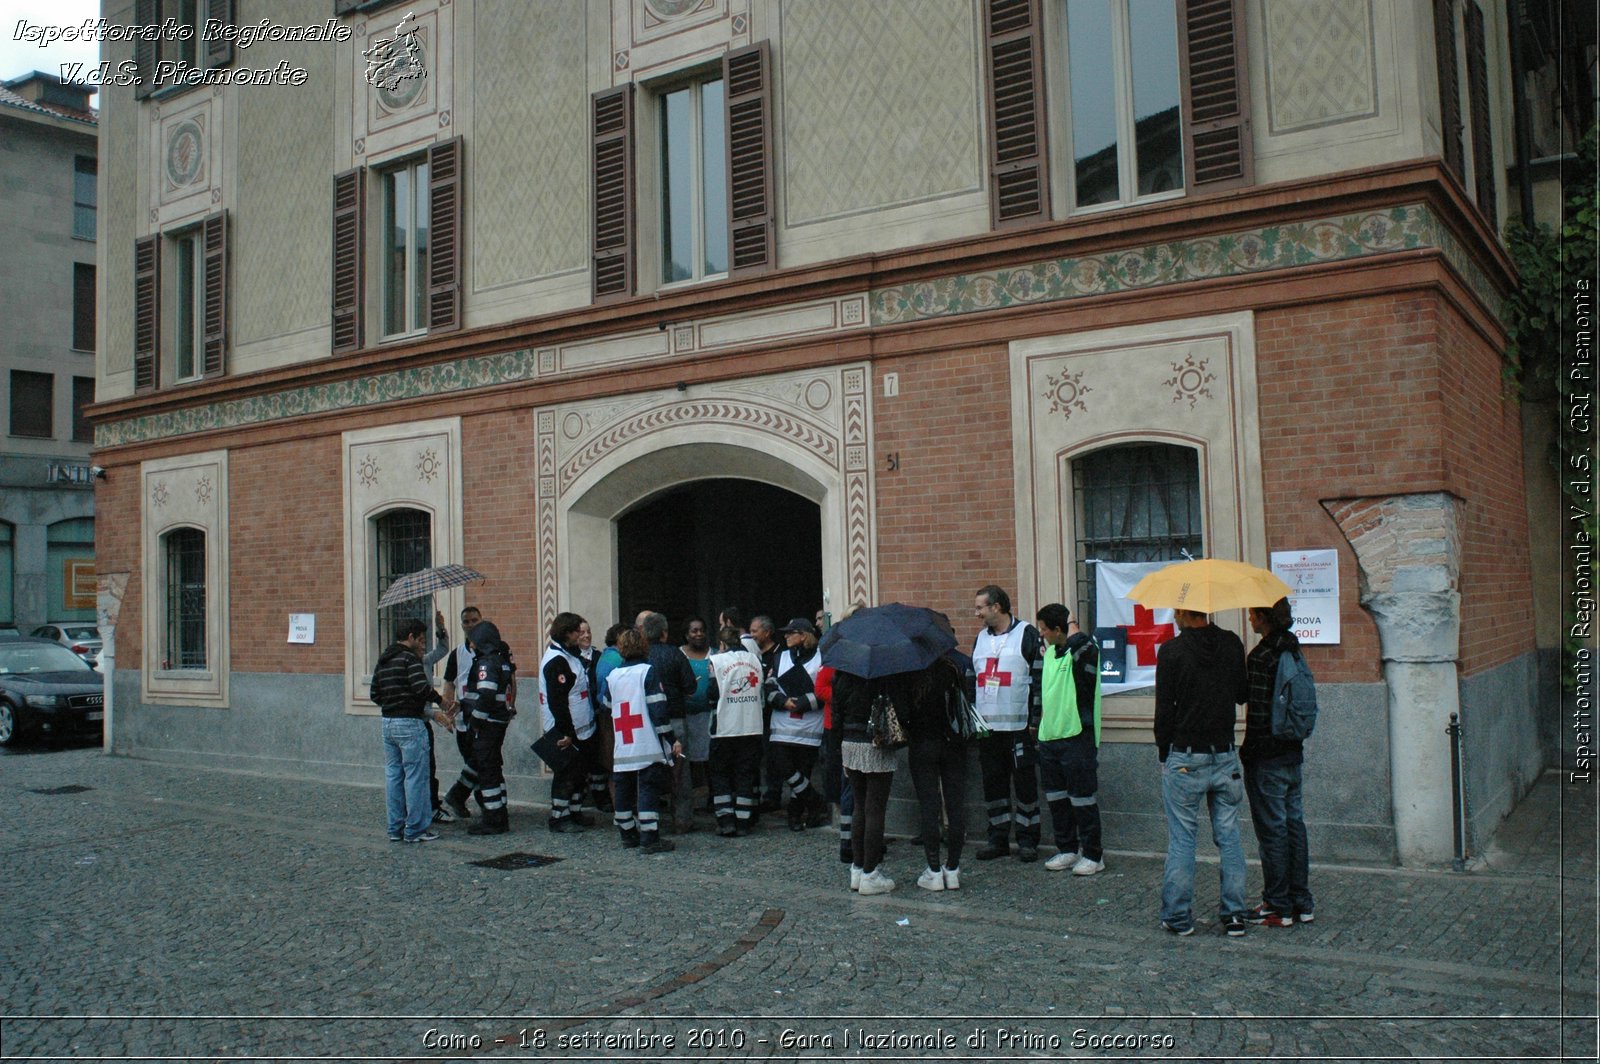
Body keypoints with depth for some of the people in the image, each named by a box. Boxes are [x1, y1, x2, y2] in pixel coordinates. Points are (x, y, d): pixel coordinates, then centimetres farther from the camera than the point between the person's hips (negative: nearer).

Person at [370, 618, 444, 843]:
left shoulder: (383, 660, 15)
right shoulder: (410, 658, -12)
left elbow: (374, 694, 17)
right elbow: (422, 688, -23)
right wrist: (439, 699, -7)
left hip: (388, 723, 9)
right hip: (410, 723, -9)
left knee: (393, 776, 12)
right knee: (415, 777, -2)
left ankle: (396, 828, 17)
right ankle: (415, 829, 1)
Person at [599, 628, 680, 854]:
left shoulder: (611, 676, 10)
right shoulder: (648, 672, -6)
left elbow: (607, 705, 17)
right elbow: (658, 710, -11)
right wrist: (672, 739, -8)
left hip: (621, 748, 5)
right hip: (648, 746, -5)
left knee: (624, 791, 13)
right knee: (648, 790, -4)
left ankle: (628, 835, 21)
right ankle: (650, 838, -6)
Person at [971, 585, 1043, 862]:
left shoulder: (1026, 634, -5)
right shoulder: (980, 638, 15)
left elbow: (1039, 678, -8)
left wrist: (1034, 720, -12)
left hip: (1018, 726, -6)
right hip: (987, 726, 6)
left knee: (1024, 782, 1)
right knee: (993, 783, 9)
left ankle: (1027, 839, 11)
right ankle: (998, 838, 18)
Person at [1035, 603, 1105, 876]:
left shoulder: (1083, 650, -14)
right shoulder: (1050, 652, 12)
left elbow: (1078, 642, -40)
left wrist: (1072, 623, -19)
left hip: (1076, 736, -8)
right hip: (1048, 737, 8)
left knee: (1083, 799, 0)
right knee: (1056, 798, 14)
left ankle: (1093, 855, 11)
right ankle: (1067, 849, 26)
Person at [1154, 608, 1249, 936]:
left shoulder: (1172, 650, -12)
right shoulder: (1232, 644, 0)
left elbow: (1164, 709, -9)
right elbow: (1243, 695, 12)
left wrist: (1163, 754, 2)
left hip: (1185, 759, -4)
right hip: (1225, 756, 4)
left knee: (1181, 840, 5)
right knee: (1229, 836, 12)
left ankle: (1178, 916, 11)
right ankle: (1234, 914, 15)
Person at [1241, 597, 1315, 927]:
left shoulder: (1262, 656, -18)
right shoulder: (1292, 649, 9)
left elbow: (1258, 712, -19)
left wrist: (1248, 752, -11)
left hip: (1267, 756, -9)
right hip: (1293, 751, 9)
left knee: (1272, 830, -1)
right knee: (1293, 823, 14)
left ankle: (1278, 906, 7)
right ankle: (1302, 902, 21)